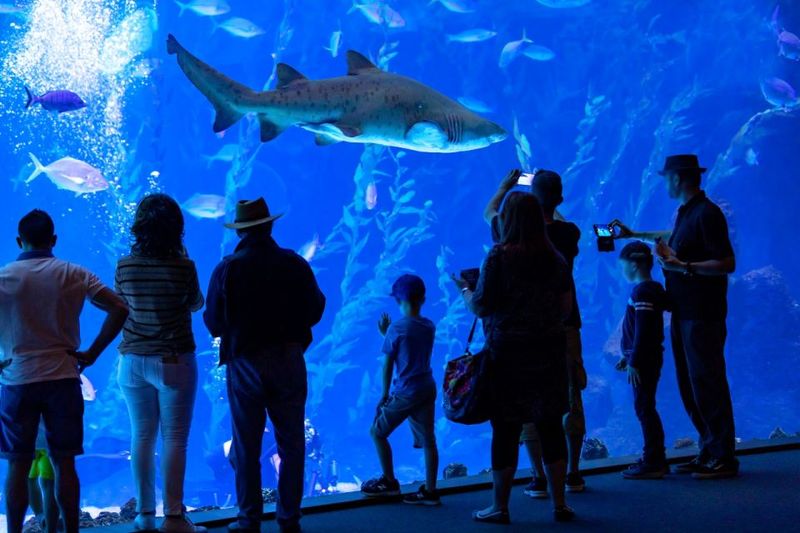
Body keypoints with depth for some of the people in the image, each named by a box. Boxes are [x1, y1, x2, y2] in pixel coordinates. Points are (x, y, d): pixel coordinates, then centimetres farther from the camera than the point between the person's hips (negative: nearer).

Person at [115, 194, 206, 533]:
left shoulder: (125, 266, -4)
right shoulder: (183, 267, -14)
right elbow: (196, 304, 2)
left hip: (132, 362, 4)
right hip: (173, 362, -4)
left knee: (142, 437, 12)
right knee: (174, 439, 3)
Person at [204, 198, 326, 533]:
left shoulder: (226, 269, -7)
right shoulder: (294, 264, -4)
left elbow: (213, 323, -6)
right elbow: (315, 311, 2)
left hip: (244, 364, -1)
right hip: (288, 362, 1)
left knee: (246, 449, 7)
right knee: (291, 445, 9)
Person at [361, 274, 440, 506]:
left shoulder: (395, 329, -13)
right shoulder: (430, 327, 4)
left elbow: (387, 364, -9)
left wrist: (385, 394, 1)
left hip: (404, 393, -6)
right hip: (428, 390, 6)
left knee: (377, 432, 10)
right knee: (428, 441, 7)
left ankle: (389, 482, 16)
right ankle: (430, 491, 9)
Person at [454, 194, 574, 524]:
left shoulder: (499, 257, -9)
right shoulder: (556, 259, 4)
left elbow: (481, 307, -10)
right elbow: (566, 308, 6)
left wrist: (464, 289, 10)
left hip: (509, 351, -4)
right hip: (550, 349, 4)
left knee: (506, 429, 2)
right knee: (551, 426, 9)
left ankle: (500, 507, 8)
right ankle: (559, 503, 13)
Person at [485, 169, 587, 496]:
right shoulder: (569, 233, -4)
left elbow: (489, 212, 14)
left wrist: (505, 186, 30)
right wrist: (550, 201, 34)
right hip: (565, 325, 2)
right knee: (571, 399, 9)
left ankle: (539, 478, 1)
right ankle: (573, 474, 14)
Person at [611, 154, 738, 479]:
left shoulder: (706, 214, -15)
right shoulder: (686, 212, 15)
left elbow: (727, 263, -22)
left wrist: (684, 267, -26)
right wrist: (634, 235, 45)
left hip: (703, 316, -10)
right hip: (683, 314, 10)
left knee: (706, 385, -7)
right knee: (689, 387, 12)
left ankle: (724, 459, -2)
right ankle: (709, 453, 19)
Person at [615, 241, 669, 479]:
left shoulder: (643, 292, -16)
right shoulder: (651, 289, 15)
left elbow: (642, 331, -22)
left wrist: (634, 362, -22)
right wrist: (627, 356, 25)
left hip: (645, 361, -10)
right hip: (646, 359, 10)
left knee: (644, 408, -6)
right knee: (645, 408, 14)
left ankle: (653, 462, -3)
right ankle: (656, 459, 20)